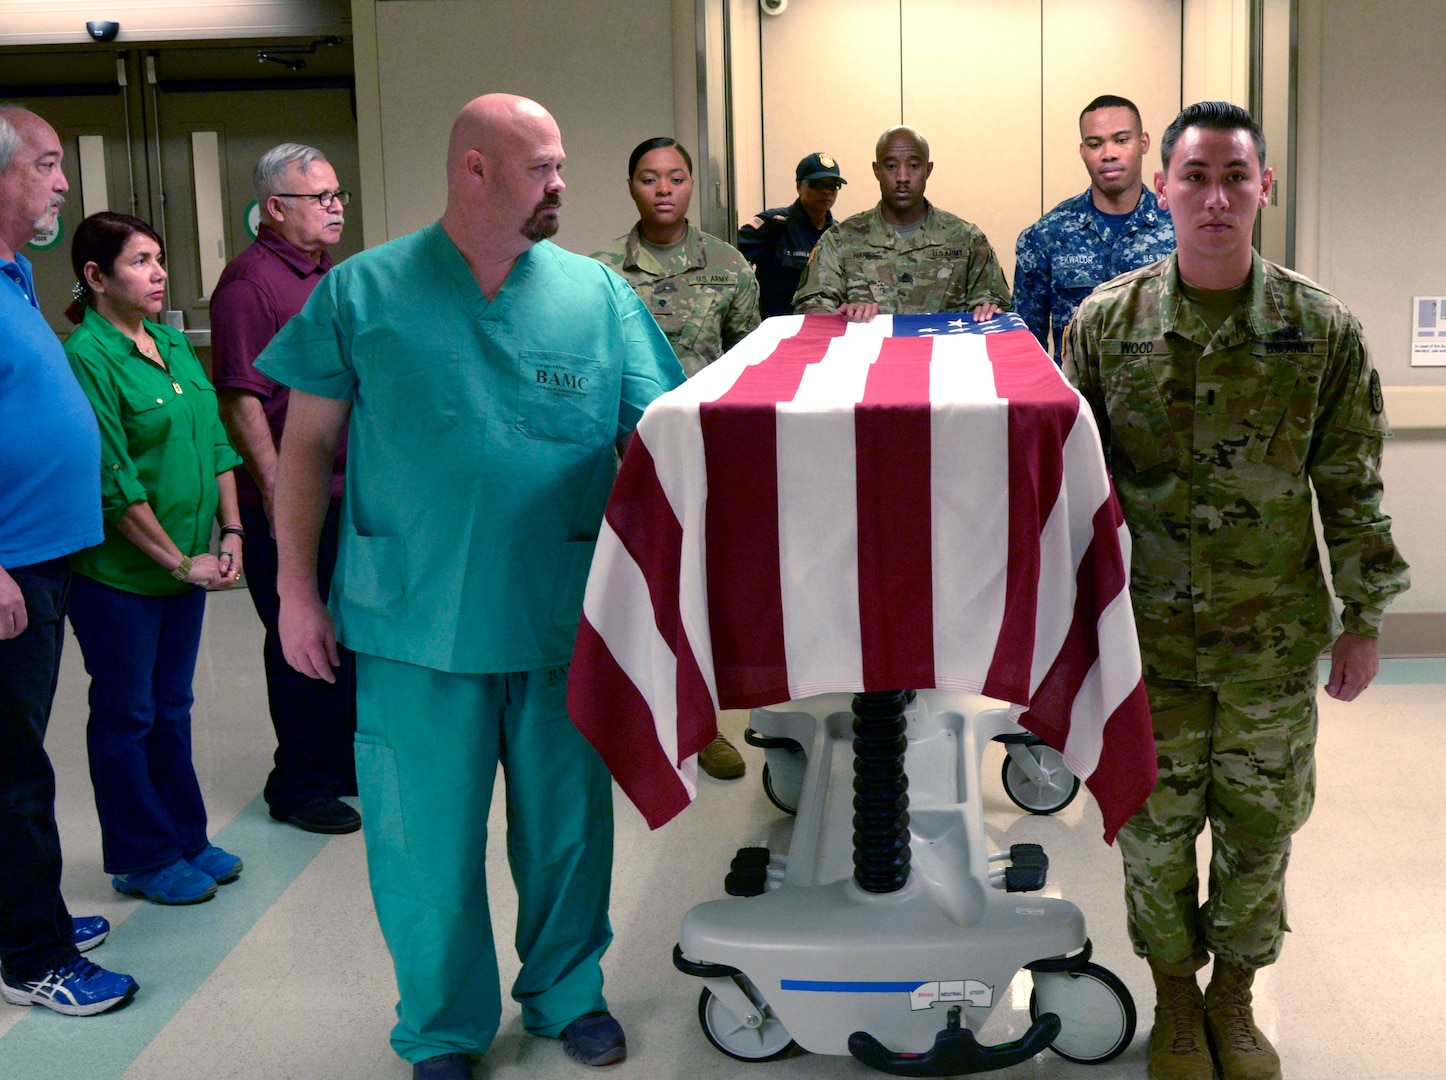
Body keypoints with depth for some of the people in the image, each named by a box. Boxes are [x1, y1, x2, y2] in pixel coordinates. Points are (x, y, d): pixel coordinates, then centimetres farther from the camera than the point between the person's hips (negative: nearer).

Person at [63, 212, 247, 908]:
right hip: (120, 572, -7)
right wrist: (180, 562, -15)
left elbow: (216, 444, 11)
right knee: (126, 716, 7)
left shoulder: (174, 343, 8)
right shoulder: (87, 357, -16)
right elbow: (114, 483, -19)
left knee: (171, 708, 17)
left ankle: (185, 837, 30)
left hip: (187, 565, 7)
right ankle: (142, 859, 20)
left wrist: (230, 534, 3)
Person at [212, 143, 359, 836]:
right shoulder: (250, 281, -14)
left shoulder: (329, 276, 15)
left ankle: (342, 761, 31)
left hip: (348, 489, 9)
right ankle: (297, 786, 14)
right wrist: (274, 486, -22)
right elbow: (239, 396, -19)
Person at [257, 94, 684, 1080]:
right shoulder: (365, 292, 0)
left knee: (568, 823, 14)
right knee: (428, 837, 7)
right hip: (416, 624, -1)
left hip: (567, 618, 2)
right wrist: (298, 589, 0)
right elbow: (307, 445, 3)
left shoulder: (597, 293, 3)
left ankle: (567, 993, 37)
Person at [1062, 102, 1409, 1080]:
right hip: (1147, 634, 0)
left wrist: (1364, 619, 2)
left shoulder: (1323, 331, -5)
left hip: (1276, 639, 0)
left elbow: (1352, 490, 1)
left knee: (1259, 829, 13)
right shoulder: (1105, 323, -4)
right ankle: (1175, 996, 34)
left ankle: (1234, 997, 35)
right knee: (1155, 827, 12)